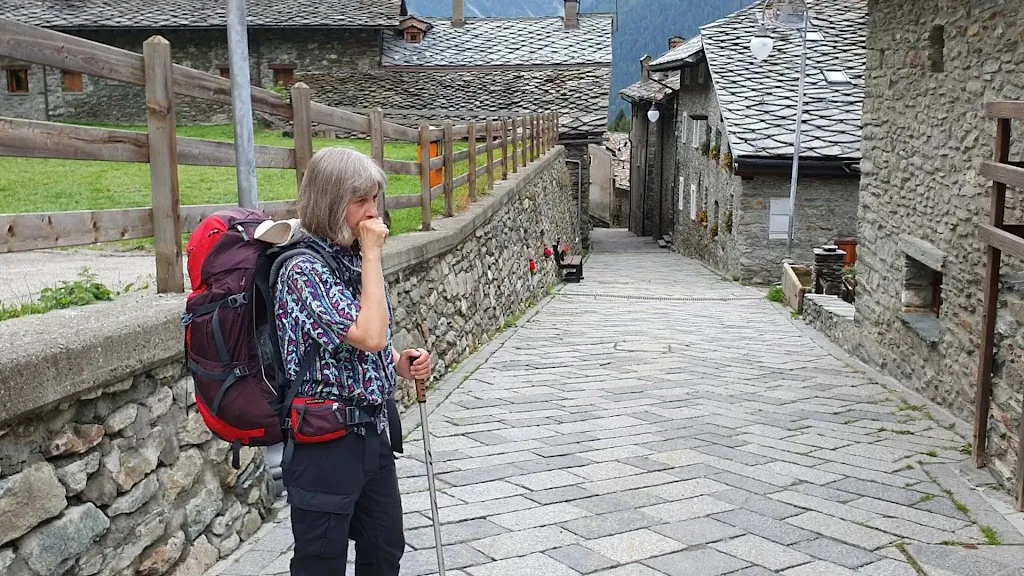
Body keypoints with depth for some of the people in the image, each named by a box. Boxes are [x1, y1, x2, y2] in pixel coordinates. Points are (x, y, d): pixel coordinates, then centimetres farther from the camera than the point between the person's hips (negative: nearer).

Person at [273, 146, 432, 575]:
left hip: (371, 431, 8)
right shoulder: (303, 269, -20)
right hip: (325, 442, -8)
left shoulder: (351, 259, 6)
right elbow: (370, 335, -29)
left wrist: (400, 362, -1)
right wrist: (373, 254, -21)